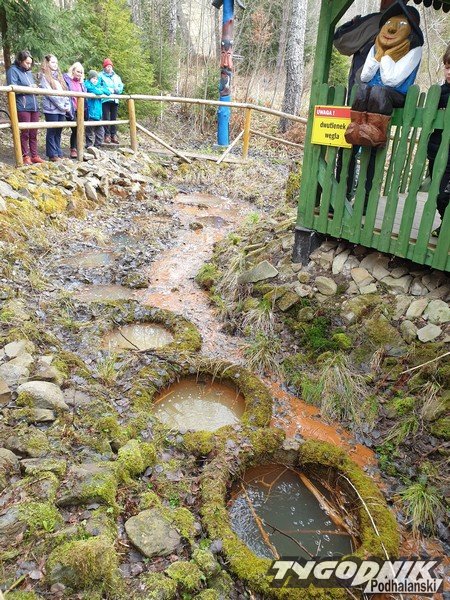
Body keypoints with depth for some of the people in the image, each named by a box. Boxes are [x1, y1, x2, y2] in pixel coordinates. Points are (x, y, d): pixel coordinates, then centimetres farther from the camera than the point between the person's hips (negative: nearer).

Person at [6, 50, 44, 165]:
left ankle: (34, 155, 12)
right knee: (25, 132, -5)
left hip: (34, 106, 6)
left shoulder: (29, 72, 20)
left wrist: (35, 88, 4)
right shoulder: (13, 70, 0)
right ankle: (25, 156, 1)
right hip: (23, 107, -6)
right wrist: (28, 88, -11)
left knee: (34, 133, 6)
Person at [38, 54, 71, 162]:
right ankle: (53, 155, -1)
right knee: (52, 132, -4)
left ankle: (59, 153, 13)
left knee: (58, 132, 8)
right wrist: (62, 106, -12)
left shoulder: (59, 76, 21)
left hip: (62, 109, 6)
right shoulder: (44, 76, -1)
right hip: (51, 108, -6)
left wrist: (68, 105, 1)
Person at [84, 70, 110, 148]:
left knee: (100, 131, 10)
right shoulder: (88, 85, -4)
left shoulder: (99, 85, 17)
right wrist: (102, 90, -1)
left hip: (98, 113, 7)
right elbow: (96, 91, -19)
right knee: (90, 131, -1)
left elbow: (108, 92, 7)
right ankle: (89, 146, 5)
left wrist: (101, 89, -7)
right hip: (91, 113, -7)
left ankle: (98, 145, 20)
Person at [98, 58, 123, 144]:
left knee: (114, 118, 5)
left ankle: (114, 135, 9)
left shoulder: (116, 77, 19)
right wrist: (107, 90, -16)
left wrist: (116, 89, -7)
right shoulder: (101, 75, 4)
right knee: (106, 118, -8)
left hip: (115, 100, 4)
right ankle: (107, 135, -5)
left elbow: (121, 87, 14)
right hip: (105, 99, -4)